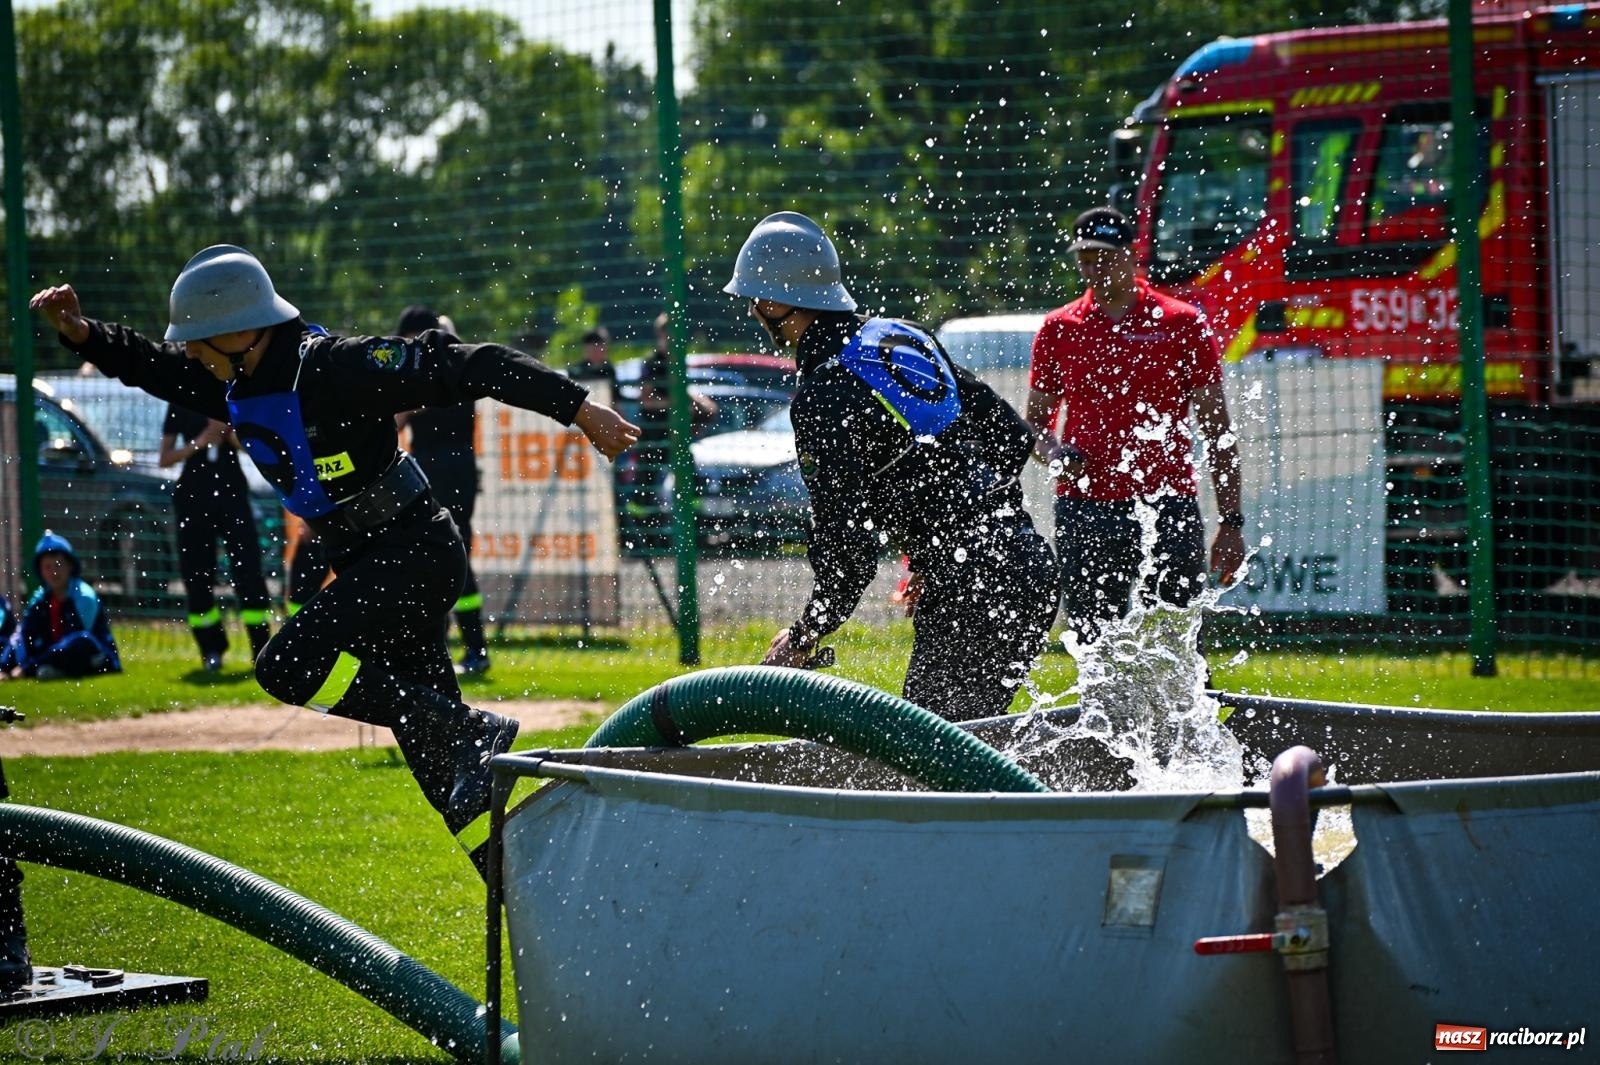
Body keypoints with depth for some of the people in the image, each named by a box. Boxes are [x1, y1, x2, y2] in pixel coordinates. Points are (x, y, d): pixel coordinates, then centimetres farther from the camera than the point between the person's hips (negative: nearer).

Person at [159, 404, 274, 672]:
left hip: (232, 491, -1)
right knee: (197, 576, 0)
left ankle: (261, 648, -6)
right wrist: (199, 442, -11)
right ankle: (210, 648, 9)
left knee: (248, 569, -8)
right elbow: (165, 458, 4)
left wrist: (227, 431, -14)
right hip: (193, 495, 1)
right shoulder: (180, 406, 6)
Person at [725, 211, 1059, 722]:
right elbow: (1013, 436, 16)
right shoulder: (904, 335, 13)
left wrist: (802, 638, 0)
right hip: (1030, 558, 9)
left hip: (967, 593, -9)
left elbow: (848, 550, -15)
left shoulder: (823, 398, -12)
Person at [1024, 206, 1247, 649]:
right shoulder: (1058, 329, 10)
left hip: (1167, 509, -3)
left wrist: (1231, 522, -2)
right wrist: (1053, 453, -4)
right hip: (1084, 511, 3)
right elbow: (1036, 417, 20)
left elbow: (1217, 429, 3)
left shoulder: (1181, 323, 2)